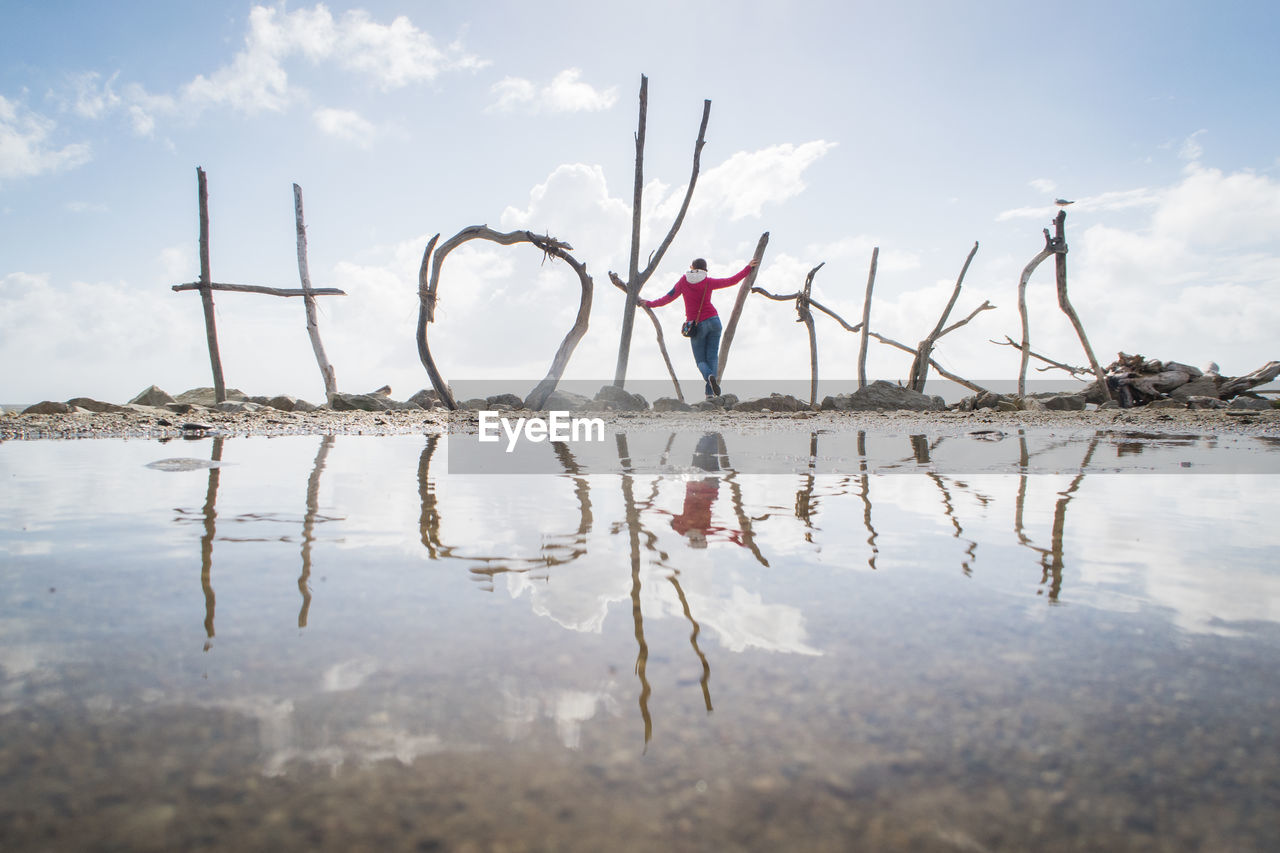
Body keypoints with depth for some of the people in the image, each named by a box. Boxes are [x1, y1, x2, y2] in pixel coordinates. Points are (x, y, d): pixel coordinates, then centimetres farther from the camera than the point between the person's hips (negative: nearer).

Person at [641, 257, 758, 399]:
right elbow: (731, 281, 8)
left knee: (700, 360, 8)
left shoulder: (683, 281, 1)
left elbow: (667, 298, 5)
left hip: (696, 326, 0)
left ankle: (709, 376, -27)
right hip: (713, 320, 1)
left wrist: (649, 303, 19)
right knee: (712, 357, 4)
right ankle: (710, 392, -12)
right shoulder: (709, 282, 1)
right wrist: (748, 267, 19)